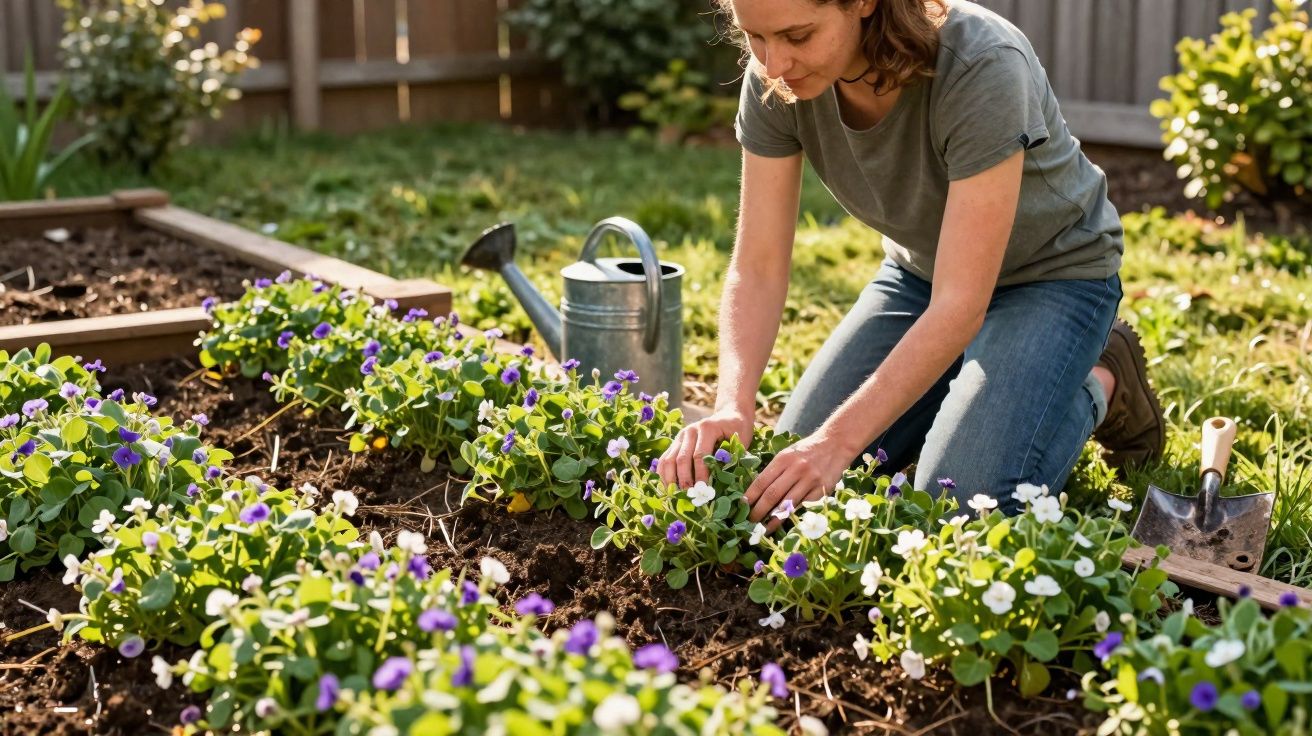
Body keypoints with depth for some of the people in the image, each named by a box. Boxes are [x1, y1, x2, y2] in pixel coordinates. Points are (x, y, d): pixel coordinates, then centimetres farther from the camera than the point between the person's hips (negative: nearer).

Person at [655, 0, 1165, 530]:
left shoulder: (981, 67, -36)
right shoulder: (774, 80, -21)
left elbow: (961, 304, -36)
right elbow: (757, 268, -18)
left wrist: (839, 440, -43)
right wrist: (732, 406, -36)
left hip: (1051, 274, -5)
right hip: (921, 270, 5)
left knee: (959, 504, -22)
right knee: (793, 478, -4)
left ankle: (1100, 385, 7)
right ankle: (969, 386, 18)